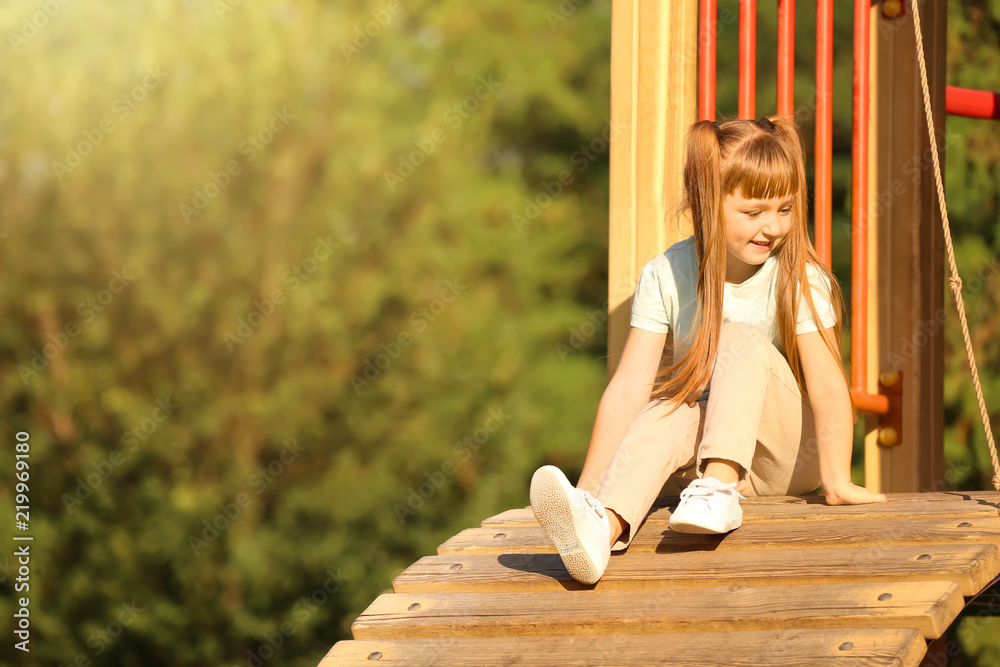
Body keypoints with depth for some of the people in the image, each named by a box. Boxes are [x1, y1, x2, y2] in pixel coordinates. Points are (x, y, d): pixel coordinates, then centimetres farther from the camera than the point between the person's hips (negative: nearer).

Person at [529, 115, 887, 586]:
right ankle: (602, 524, -61)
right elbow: (629, 388, -15)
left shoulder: (799, 278, -15)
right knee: (667, 414, -34)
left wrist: (838, 482, -25)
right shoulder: (665, 276, -10)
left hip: (787, 453, -1)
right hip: (701, 448, 1)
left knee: (742, 340, -26)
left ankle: (720, 486, -39)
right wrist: (590, 489, -21)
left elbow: (826, 383, -20)